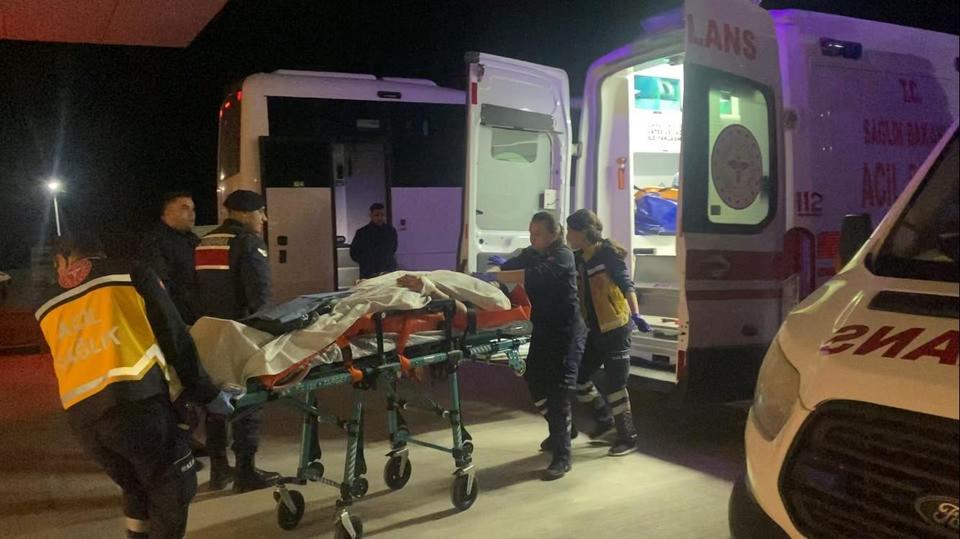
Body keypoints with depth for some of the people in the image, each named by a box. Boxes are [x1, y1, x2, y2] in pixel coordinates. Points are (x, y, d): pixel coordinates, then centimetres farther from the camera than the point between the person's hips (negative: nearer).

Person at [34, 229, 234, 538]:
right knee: (174, 489, 9)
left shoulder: (47, 309, 26)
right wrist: (205, 392, 12)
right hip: (135, 401, -5)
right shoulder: (130, 274, 13)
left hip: (81, 416, 5)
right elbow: (173, 336, 7)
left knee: (136, 487, 26)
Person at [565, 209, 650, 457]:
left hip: (615, 329, -8)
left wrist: (636, 315, -30)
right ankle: (605, 419, 33)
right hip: (595, 331, 8)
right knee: (580, 378, 12)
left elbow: (626, 285, -17)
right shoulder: (578, 259, 8)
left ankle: (628, 438, 12)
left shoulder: (609, 254, -13)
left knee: (615, 384, -2)